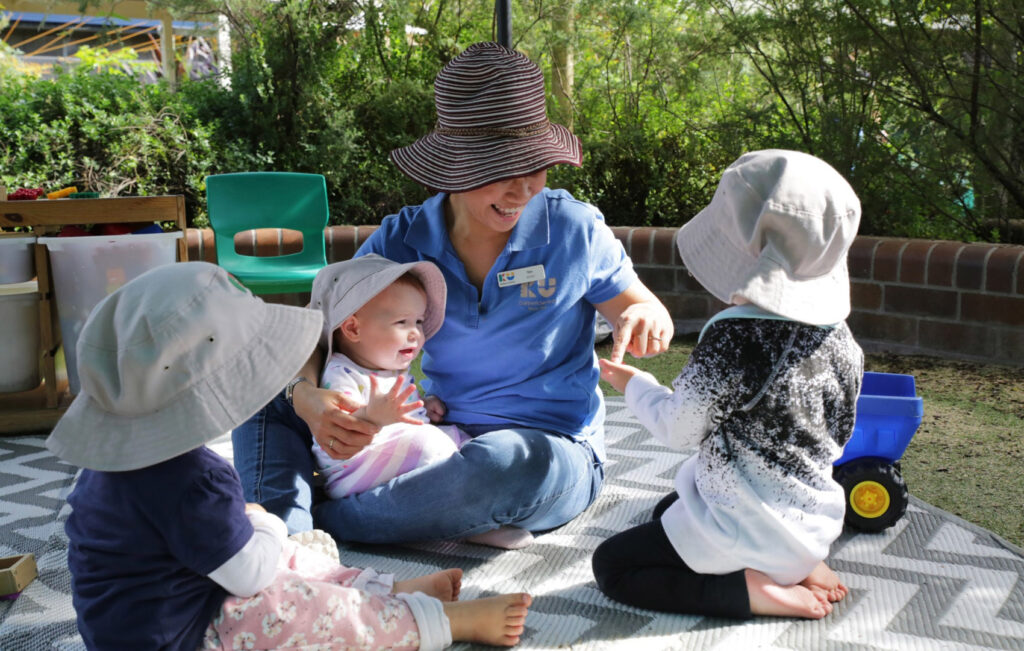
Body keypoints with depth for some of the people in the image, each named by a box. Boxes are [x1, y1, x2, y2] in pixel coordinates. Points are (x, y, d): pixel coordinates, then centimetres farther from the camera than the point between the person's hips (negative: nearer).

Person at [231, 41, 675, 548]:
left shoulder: (574, 229, -6)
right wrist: (306, 397, -30)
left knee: (503, 460, -42)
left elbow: (645, 311, 5)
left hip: (555, 452, -3)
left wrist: (645, 318, -21)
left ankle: (323, 518, -24)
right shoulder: (403, 241, -3)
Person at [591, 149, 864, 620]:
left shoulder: (732, 336, -26)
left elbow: (678, 427, -16)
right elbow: (839, 435, 8)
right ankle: (799, 566, 12)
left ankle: (753, 591, -8)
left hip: (751, 532, -8)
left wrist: (634, 384, 3)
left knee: (611, 565, 5)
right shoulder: (839, 338, -4)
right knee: (665, 510, 30)